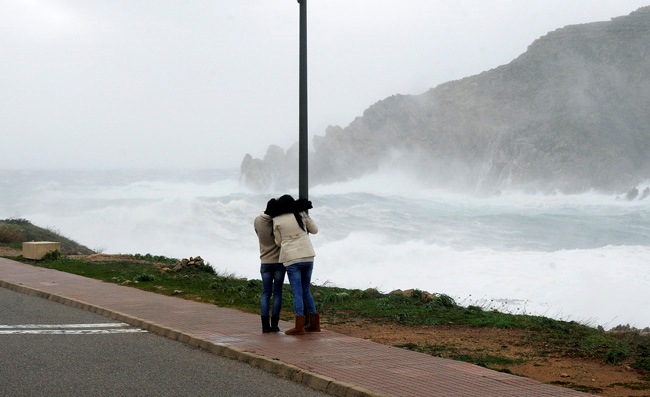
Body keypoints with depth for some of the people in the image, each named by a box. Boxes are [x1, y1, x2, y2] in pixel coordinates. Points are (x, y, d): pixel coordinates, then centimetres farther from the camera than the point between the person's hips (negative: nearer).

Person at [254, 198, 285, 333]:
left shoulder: (257, 221, -7)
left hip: (265, 262, 2)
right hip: (279, 262, -2)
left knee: (266, 294, 6)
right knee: (277, 293, 4)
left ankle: (265, 325, -1)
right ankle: (274, 325, 2)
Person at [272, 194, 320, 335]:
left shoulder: (277, 221, -1)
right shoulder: (302, 215, 6)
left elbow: (279, 242, 6)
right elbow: (314, 230, 19)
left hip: (291, 259, -4)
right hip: (308, 256, 4)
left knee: (297, 292, -3)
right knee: (306, 290, 16)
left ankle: (299, 326, -8)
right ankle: (315, 323, 18)